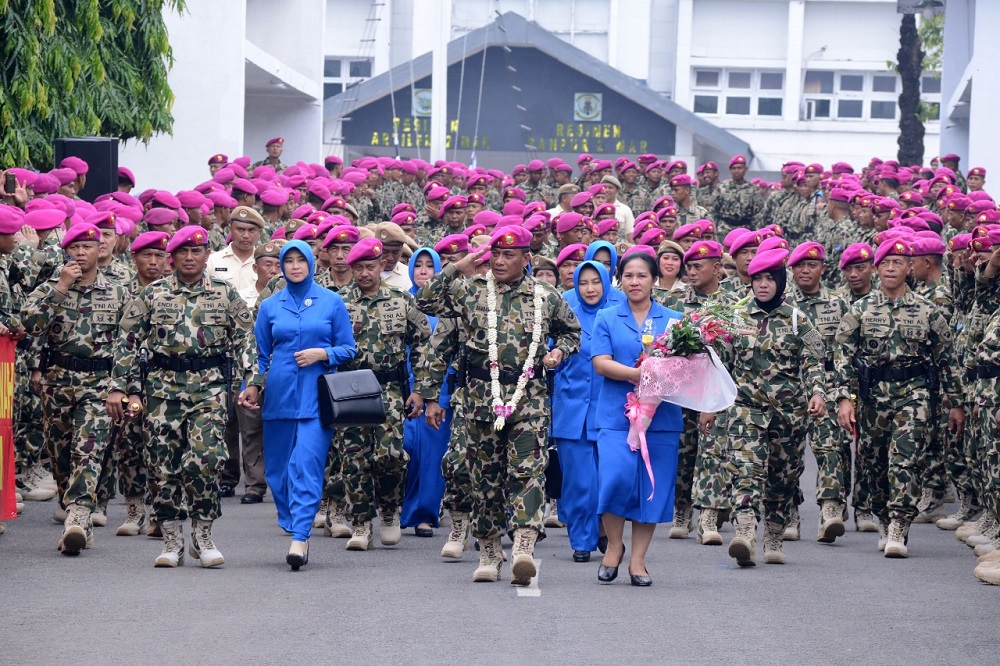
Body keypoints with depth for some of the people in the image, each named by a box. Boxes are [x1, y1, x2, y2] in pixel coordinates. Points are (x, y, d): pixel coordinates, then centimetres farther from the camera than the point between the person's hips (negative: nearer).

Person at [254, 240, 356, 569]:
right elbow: (260, 355, 15)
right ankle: (296, 528, 20)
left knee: (307, 465, -14)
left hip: (316, 395, -3)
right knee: (278, 468, 5)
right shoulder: (270, 306, 10)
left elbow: (348, 349, 6)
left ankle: (299, 538, -18)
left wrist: (322, 353, -11)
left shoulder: (332, 302, 5)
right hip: (279, 394, 3)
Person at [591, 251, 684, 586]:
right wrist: (638, 374, -19)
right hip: (616, 414, -1)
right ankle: (614, 546, 5)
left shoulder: (673, 320, 11)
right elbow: (601, 363, -3)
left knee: (652, 486, 0)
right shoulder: (606, 319, 9)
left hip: (660, 416, 1)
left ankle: (638, 560, 9)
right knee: (617, 477, -17)